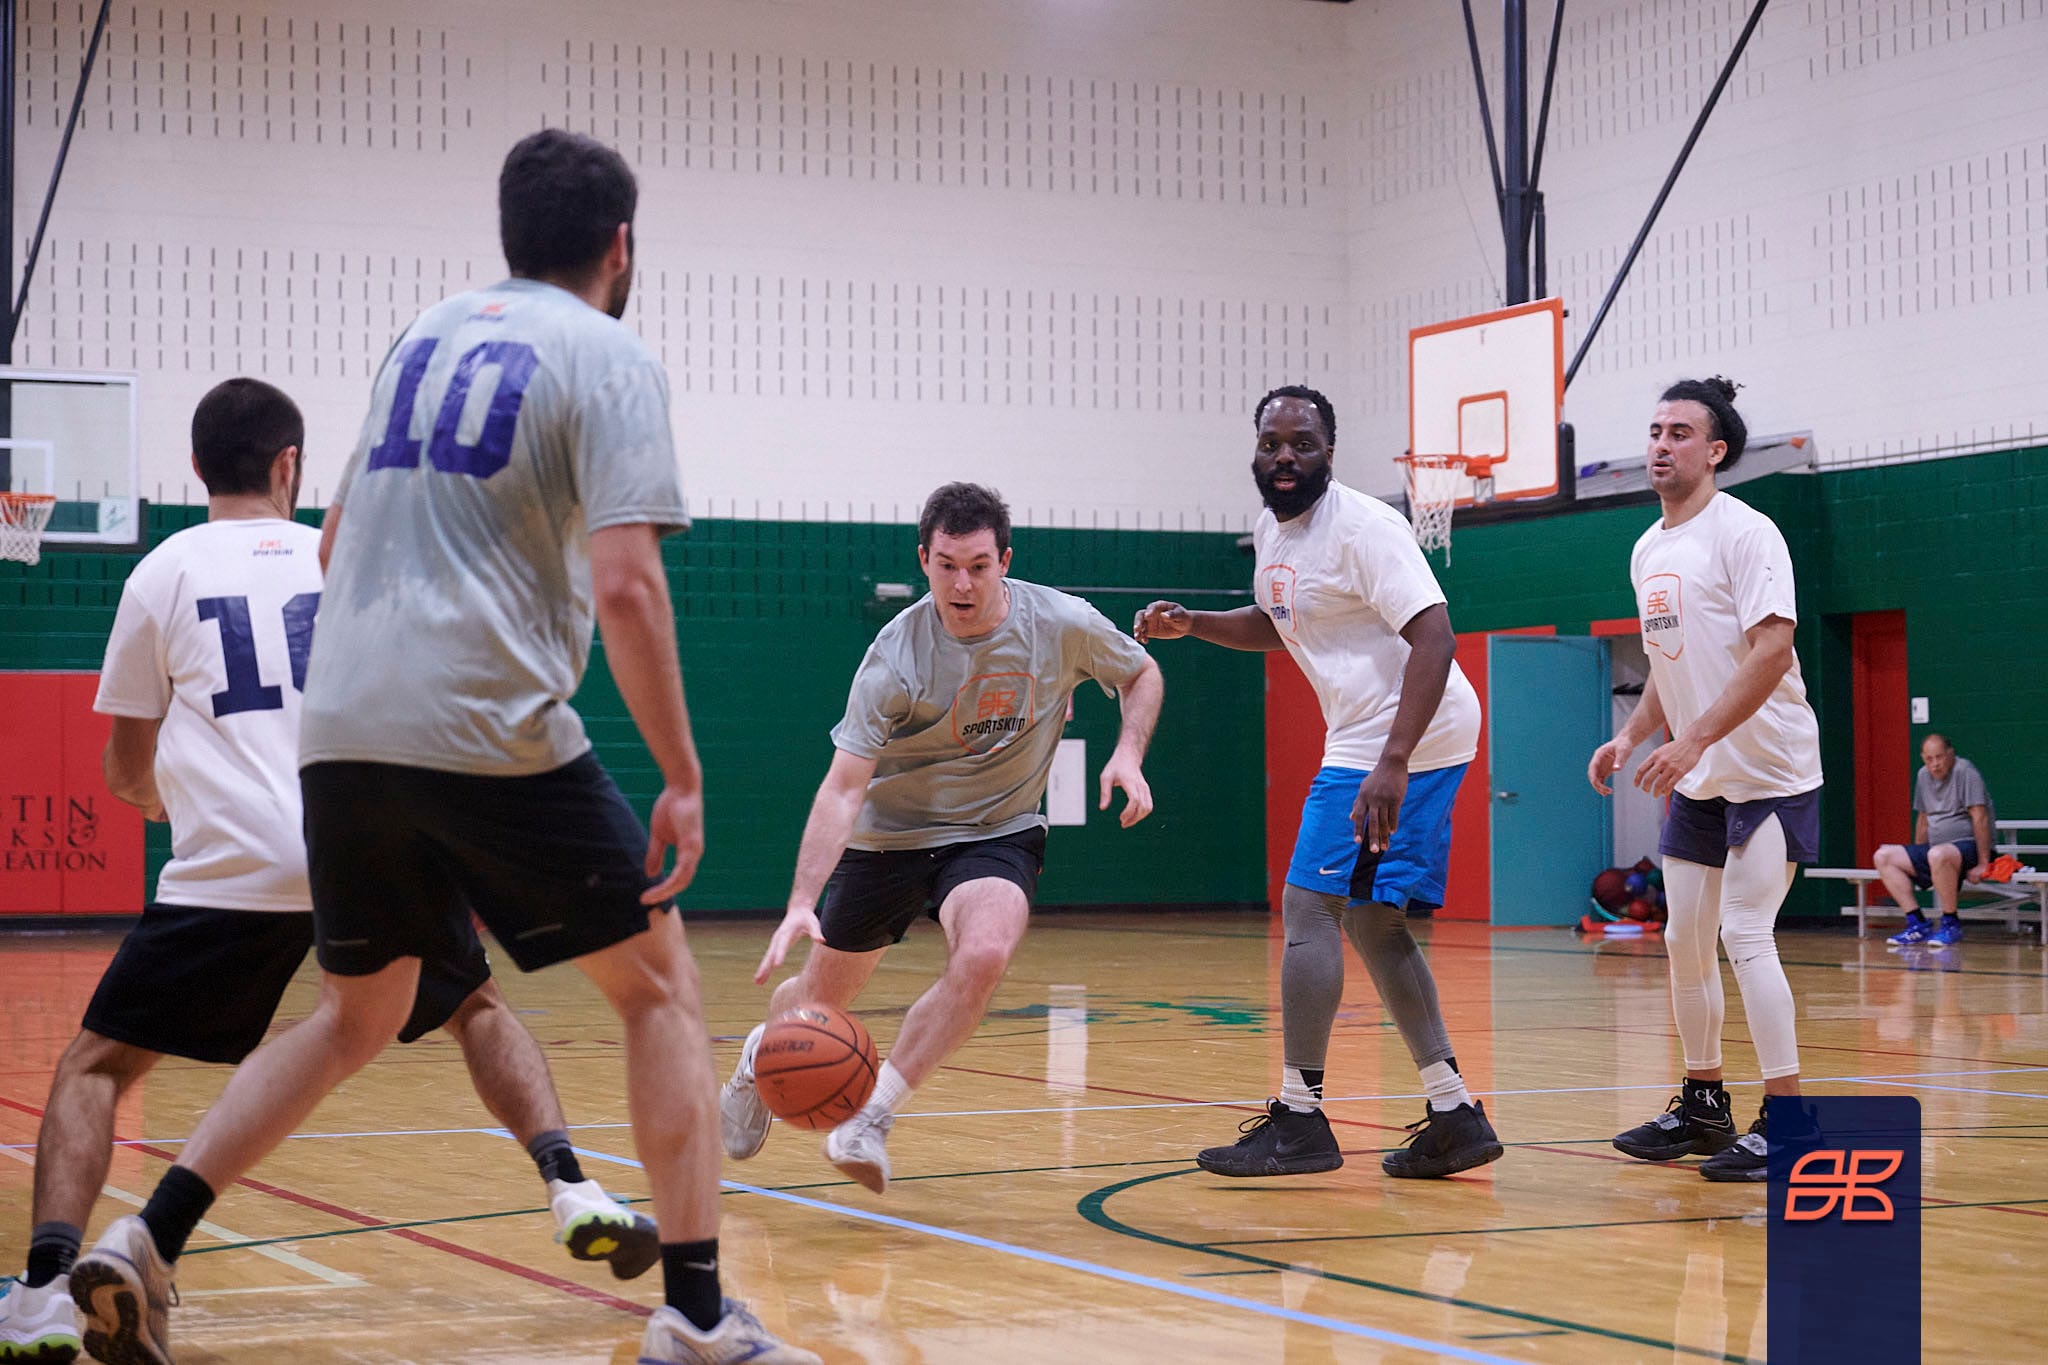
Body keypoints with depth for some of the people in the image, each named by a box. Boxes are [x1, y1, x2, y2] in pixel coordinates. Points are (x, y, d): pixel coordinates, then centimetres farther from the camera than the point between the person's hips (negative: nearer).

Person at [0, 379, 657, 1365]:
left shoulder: (163, 574, 11)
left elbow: (126, 773, 17)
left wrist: (166, 798, 40)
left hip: (234, 867, -2)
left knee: (95, 1066, 9)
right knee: (479, 1011, 27)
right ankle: (573, 1191, 9)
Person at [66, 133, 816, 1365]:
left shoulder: (427, 333, 19)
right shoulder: (610, 360, -2)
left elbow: (336, 540, 27)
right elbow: (624, 585, -13)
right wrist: (683, 779, -9)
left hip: (343, 733, 6)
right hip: (492, 732, -6)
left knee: (359, 1016, 22)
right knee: (659, 986, 7)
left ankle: (149, 1244, 9)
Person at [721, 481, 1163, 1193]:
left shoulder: (1063, 625, -17)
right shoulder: (895, 656, -24)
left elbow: (1141, 675, 5)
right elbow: (843, 788, -27)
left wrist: (1128, 755, -14)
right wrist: (801, 905, -38)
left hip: (999, 833, 1)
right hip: (891, 833, 0)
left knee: (983, 956, -31)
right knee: (820, 999, 10)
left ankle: (872, 1117, -18)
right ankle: (763, 1056, 49)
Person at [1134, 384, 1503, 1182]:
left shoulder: (1361, 527, -18)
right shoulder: (1273, 530, 11)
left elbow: (1434, 638, -26)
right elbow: (1279, 626, 31)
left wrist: (1392, 765, -33)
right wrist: (1191, 624, 13)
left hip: (1405, 739, -10)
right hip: (1366, 740, 10)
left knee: (1308, 910, -9)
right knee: (1372, 925, 12)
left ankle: (1300, 1119, -4)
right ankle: (1455, 1116, 14)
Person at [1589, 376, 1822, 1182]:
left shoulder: (1745, 533, -15)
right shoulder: (1648, 551, 11)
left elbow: (1771, 650, -24)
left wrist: (1693, 739, -30)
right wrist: (1632, 736, 7)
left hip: (1769, 773, -8)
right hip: (1698, 781, 8)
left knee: (1745, 934, -15)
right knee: (1685, 941, 9)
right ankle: (1703, 1106, 21)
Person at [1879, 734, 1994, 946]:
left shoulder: (1964, 771, -13)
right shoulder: (1923, 776, 11)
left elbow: (1980, 819, -18)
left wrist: (1983, 864, -22)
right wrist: (1916, 862, 19)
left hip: (1969, 845, -8)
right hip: (1935, 848, 8)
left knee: (1938, 855, -41)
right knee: (1883, 857, -5)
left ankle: (1951, 924, -25)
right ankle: (1917, 923, -11)